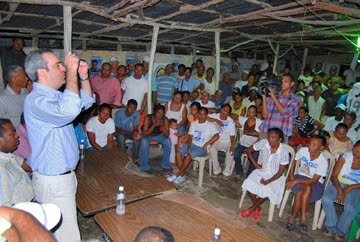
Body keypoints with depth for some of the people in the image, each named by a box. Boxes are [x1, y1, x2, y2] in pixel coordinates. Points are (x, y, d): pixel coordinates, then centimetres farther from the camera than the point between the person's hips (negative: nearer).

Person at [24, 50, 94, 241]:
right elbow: (69, 110, -42)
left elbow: (87, 101, 17)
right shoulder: (36, 100, -23)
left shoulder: (53, 96, 8)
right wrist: (72, 71, -31)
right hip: (53, 181, -9)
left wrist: (84, 76, 0)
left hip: (64, 174, 9)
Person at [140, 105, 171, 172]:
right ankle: (144, 166, -14)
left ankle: (165, 164, -3)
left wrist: (162, 126, -40)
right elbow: (145, 135, -33)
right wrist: (154, 125, -44)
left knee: (168, 142, -23)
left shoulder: (165, 120, -22)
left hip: (159, 135, 2)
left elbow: (166, 135, -25)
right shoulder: (148, 118, -29)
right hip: (147, 135, -2)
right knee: (144, 143, -33)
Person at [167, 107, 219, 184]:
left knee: (188, 156, -30)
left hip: (202, 147, -5)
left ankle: (176, 175, -14)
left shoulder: (210, 125, -3)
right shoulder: (193, 124, 12)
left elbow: (217, 136, -17)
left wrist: (206, 144, -22)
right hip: (192, 144, 5)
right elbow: (190, 136, 7)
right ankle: (182, 176, -13)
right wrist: (189, 146, -10)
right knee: (178, 153, -20)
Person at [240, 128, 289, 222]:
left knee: (268, 190, -30)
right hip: (261, 171, 3)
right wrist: (255, 164, -4)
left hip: (275, 176, -3)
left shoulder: (284, 151, -21)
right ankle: (257, 209, 0)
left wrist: (269, 181, -27)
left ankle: (252, 208, -2)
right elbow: (248, 151, 0)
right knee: (249, 184, -23)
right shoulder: (264, 143, -15)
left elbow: (280, 172, -16)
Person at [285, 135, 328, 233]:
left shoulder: (323, 161, -20)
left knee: (308, 188, -36)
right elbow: (294, 162, 8)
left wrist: (296, 181, -30)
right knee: (300, 193, -30)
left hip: (316, 183, -2)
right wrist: (291, 175, -4)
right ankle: (302, 218, -9)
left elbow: (314, 180, -22)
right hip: (301, 176, 2)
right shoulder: (303, 150, -11)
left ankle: (293, 217, -25)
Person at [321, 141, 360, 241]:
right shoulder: (345, 157, -12)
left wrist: (350, 187, -19)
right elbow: (334, 175, -11)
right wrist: (339, 190, -23)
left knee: (351, 208, -27)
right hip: (338, 183, 0)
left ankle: (341, 231, 0)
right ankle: (331, 227, -4)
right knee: (326, 199, -26)